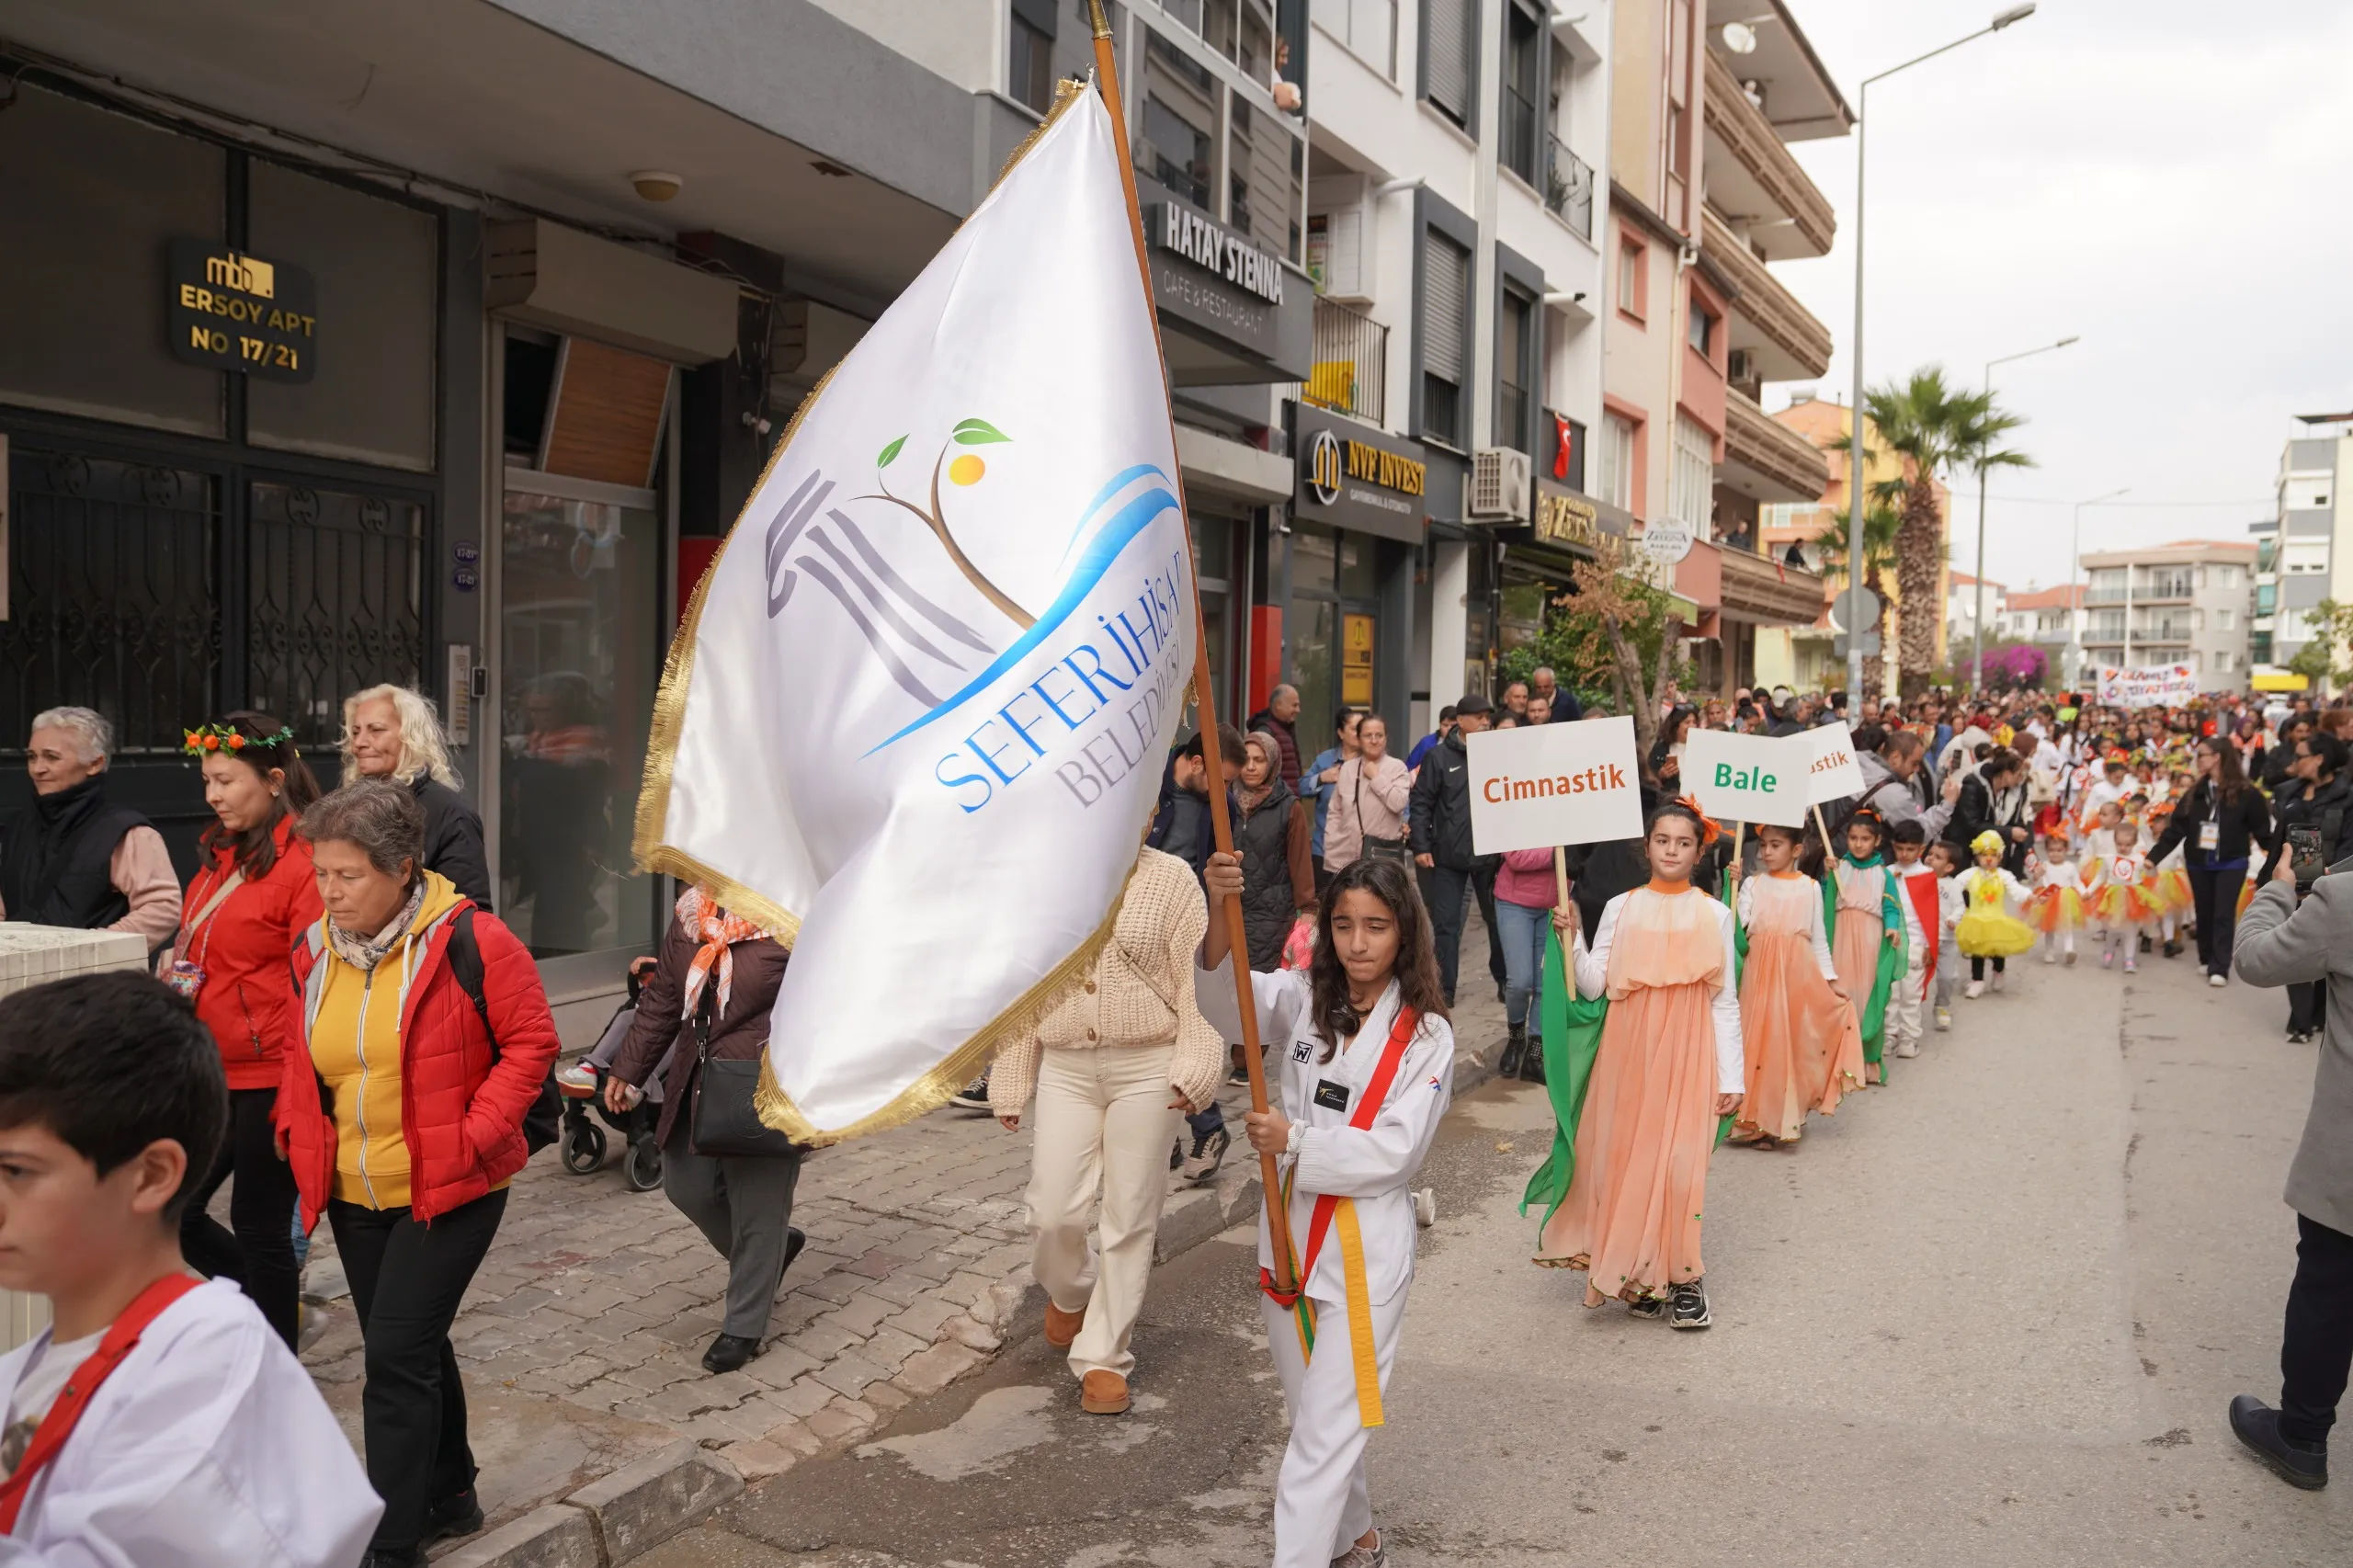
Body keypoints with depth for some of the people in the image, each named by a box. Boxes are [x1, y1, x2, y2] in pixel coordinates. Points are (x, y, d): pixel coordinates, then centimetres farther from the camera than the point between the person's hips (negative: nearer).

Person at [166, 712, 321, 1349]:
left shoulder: (303, 863, -16)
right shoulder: (218, 855, 11)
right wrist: (177, 971, 8)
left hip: (271, 1079, -8)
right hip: (215, 1074, 8)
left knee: (259, 1225, 4)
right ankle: (271, 1298, 36)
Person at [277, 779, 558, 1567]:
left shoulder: (471, 942, -16)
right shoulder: (317, 951, 3)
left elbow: (531, 1043, -12)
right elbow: (303, 1053, 19)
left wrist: (472, 1136, -18)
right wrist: (299, 1130, 4)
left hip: (449, 1190, -6)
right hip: (353, 1192, 7)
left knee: (397, 1354, -8)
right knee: (410, 1349, 18)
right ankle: (449, 1494, 37)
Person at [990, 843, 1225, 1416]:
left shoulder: (1171, 877, -5)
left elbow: (1197, 978, -5)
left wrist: (1193, 1068, -12)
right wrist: (1010, 1082, 7)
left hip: (1147, 1068, -2)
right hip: (1064, 1069, 2)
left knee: (1130, 1219, 5)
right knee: (1053, 1214, 2)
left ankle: (1103, 1356, 21)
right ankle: (1070, 1290, 37)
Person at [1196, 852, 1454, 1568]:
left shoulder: (1425, 1034, -8)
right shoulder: (1302, 998, -1)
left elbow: (1395, 1151, -14)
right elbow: (1226, 997, -22)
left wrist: (1296, 1141, -19)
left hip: (1368, 1245, -4)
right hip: (1290, 1229, 4)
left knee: (1328, 1425, -2)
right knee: (1312, 1412, 20)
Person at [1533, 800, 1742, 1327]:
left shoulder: (1714, 915, 4)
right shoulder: (1620, 908, 5)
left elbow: (1725, 1001, 4)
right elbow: (1593, 987, -1)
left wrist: (1731, 1078, 1)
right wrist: (1571, 939, -14)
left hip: (1688, 1056, -1)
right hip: (1629, 1052, 1)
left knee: (1680, 1164, -6)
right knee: (1625, 1159, 2)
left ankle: (1681, 1275, 8)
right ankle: (1637, 1273, 16)